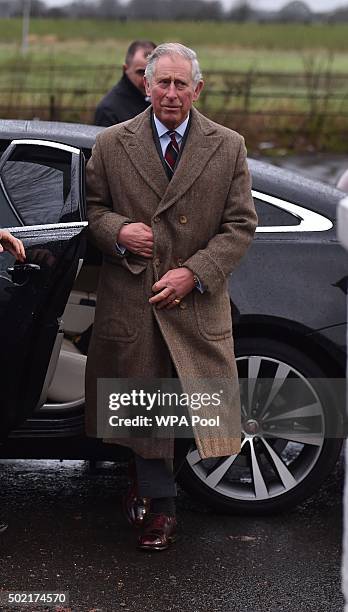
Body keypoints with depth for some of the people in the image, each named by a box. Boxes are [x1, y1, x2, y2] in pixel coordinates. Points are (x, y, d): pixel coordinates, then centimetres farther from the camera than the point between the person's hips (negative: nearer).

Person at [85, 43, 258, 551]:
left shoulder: (229, 148, 2)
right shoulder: (111, 145, 4)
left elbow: (241, 224, 0)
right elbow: (92, 208, 11)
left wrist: (194, 273, -12)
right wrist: (117, 230, -13)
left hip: (198, 303, 0)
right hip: (130, 300, 0)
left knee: (203, 407, 2)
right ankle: (159, 505, 21)